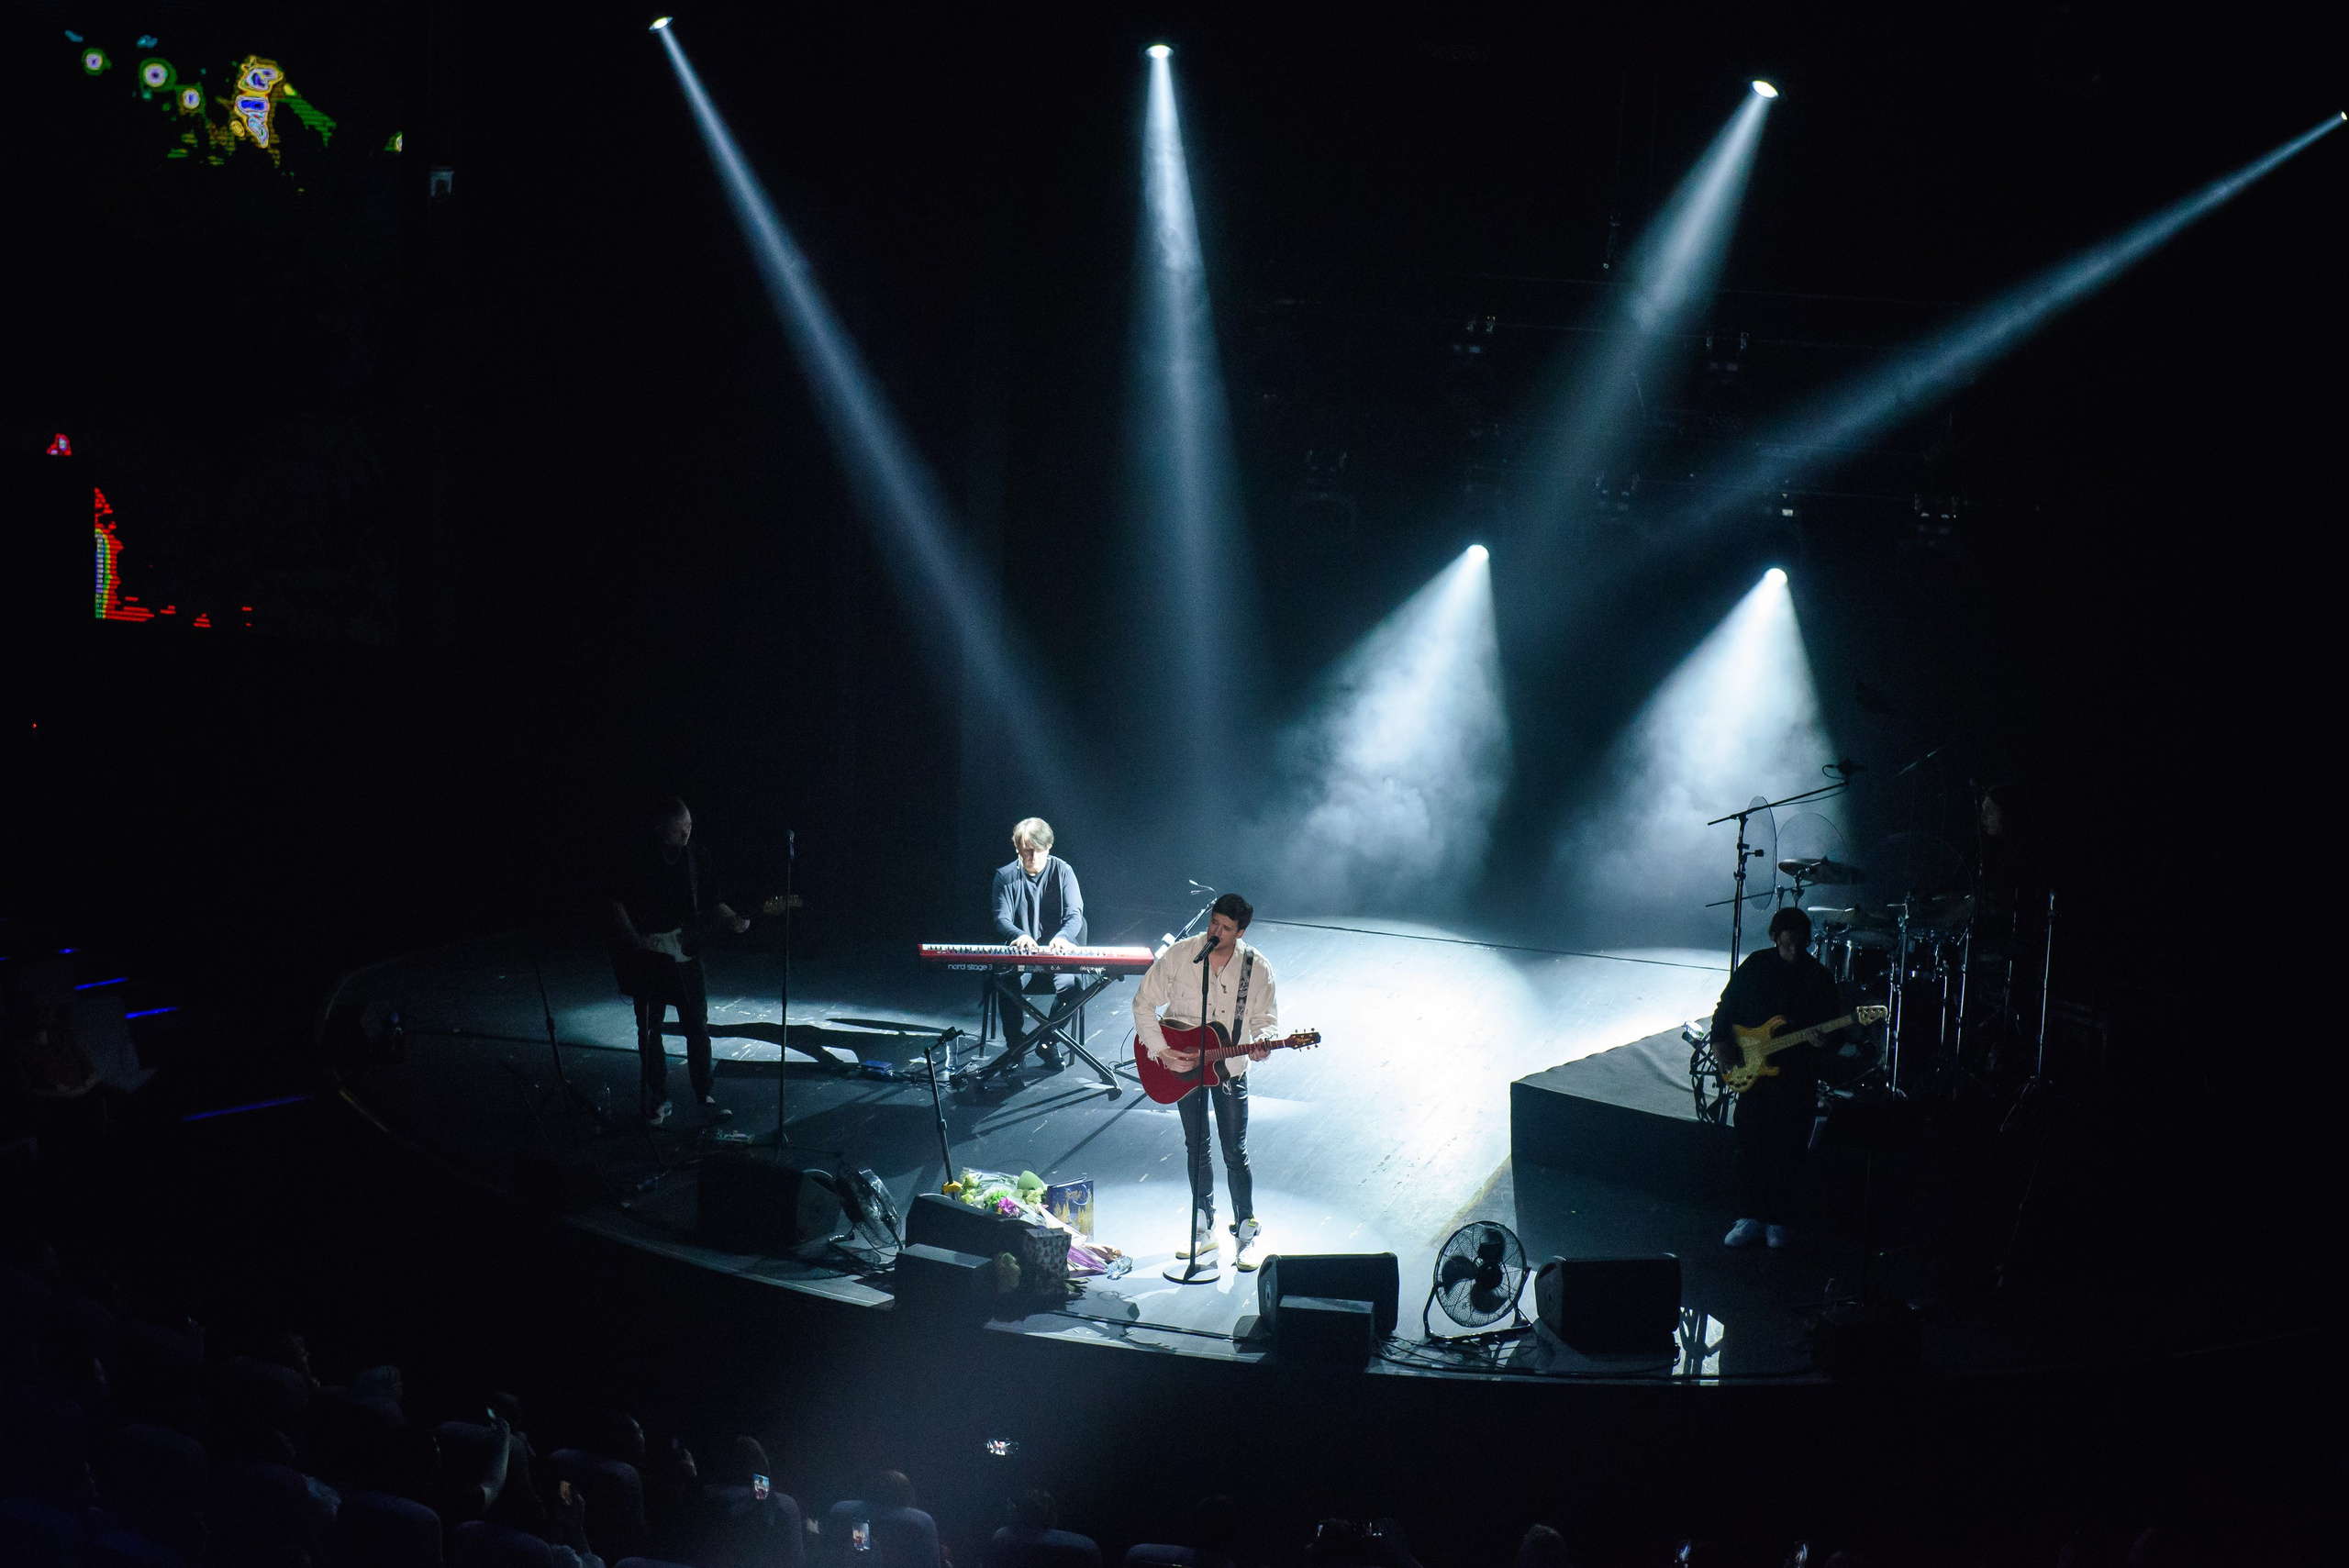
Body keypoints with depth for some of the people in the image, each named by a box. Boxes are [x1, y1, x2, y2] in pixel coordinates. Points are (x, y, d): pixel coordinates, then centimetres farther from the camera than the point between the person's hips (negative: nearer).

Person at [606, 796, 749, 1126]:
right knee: (650, 1029, 6)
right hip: (648, 956, -2)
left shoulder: (698, 854, 2)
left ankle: (706, 1096, 14)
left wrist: (730, 919, -10)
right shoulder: (635, 855, -10)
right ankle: (658, 1100, 18)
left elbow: (711, 900, 9)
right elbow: (615, 902, -6)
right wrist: (635, 939, -16)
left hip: (685, 952, 2)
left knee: (698, 1028, 3)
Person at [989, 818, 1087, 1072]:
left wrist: (1063, 937, -31)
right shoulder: (1006, 877, 4)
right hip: (1020, 956, 0)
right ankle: (1015, 1044, -6)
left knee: (1071, 981, -31)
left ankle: (1049, 1042, -5)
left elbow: (1075, 914, -8)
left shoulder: (1062, 871, 1)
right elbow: (1001, 919, -4)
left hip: (1057, 955, 0)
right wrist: (1019, 935, -28)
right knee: (1006, 981, -32)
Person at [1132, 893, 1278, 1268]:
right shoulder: (1179, 955, -14)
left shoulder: (1256, 968, -13)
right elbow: (1144, 1002, -7)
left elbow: (1265, 1019, -2)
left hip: (1230, 1069, -1)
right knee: (1196, 1149, 13)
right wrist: (1161, 1052, -14)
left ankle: (1247, 1232, 15)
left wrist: (1260, 1045, -25)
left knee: (1235, 1155, 0)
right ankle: (1204, 1228, 27)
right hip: (1182, 1067, 1)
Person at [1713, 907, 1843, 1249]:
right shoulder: (1754, 967, 2)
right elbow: (1726, 1007, 10)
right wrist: (1720, 1040, -4)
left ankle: (1777, 1221, 15)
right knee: (1751, 1144, 2)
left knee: (1788, 1149, 2)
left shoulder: (1819, 977, -1)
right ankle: (1750, 1217, 11)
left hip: (1797, 1075, -1)